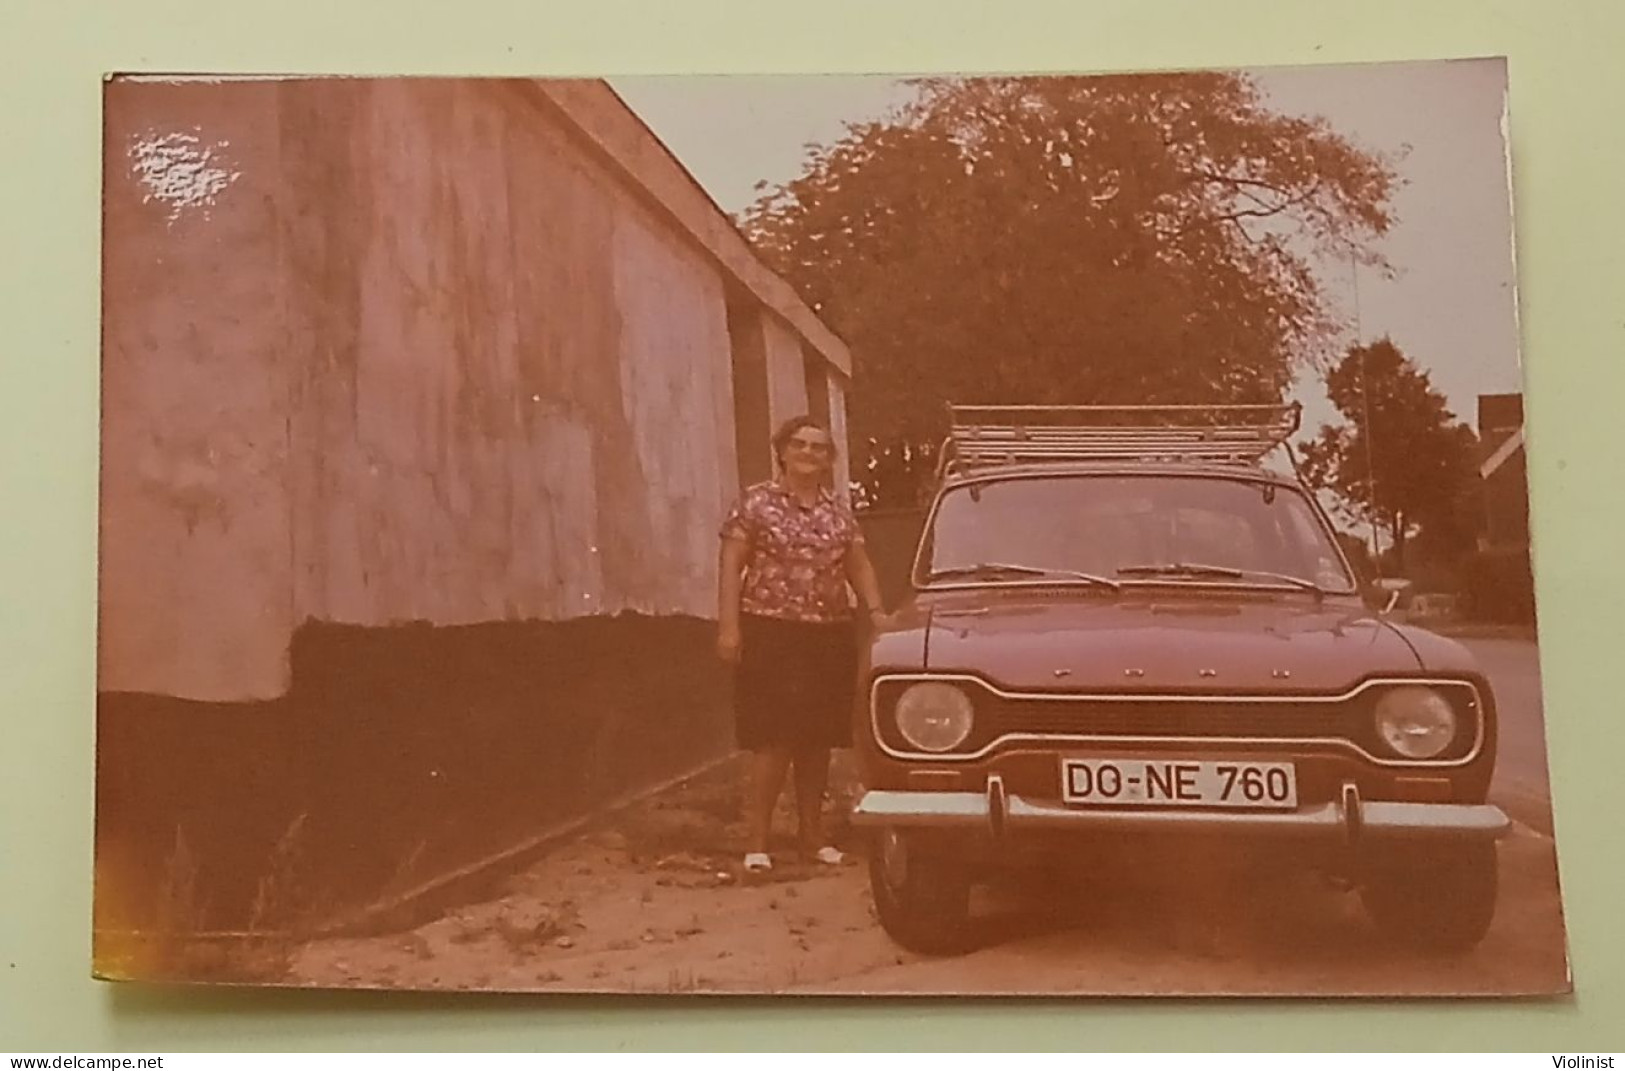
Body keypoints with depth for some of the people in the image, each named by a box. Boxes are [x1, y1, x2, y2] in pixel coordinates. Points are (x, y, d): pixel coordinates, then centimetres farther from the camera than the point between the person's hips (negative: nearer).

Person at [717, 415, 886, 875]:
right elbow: (731, 565, -3)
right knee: (774, 738, -10)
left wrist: (875, 610, 0)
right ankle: (758, 842, -4)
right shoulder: (756, 502, 0)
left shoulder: (838, 511, 13)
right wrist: (728, 624, -12)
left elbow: (859, 566, 17)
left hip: (830, 636, 5)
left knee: (817, 740, 8)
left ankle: (813, 835, 18)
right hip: (770, 633, -4)